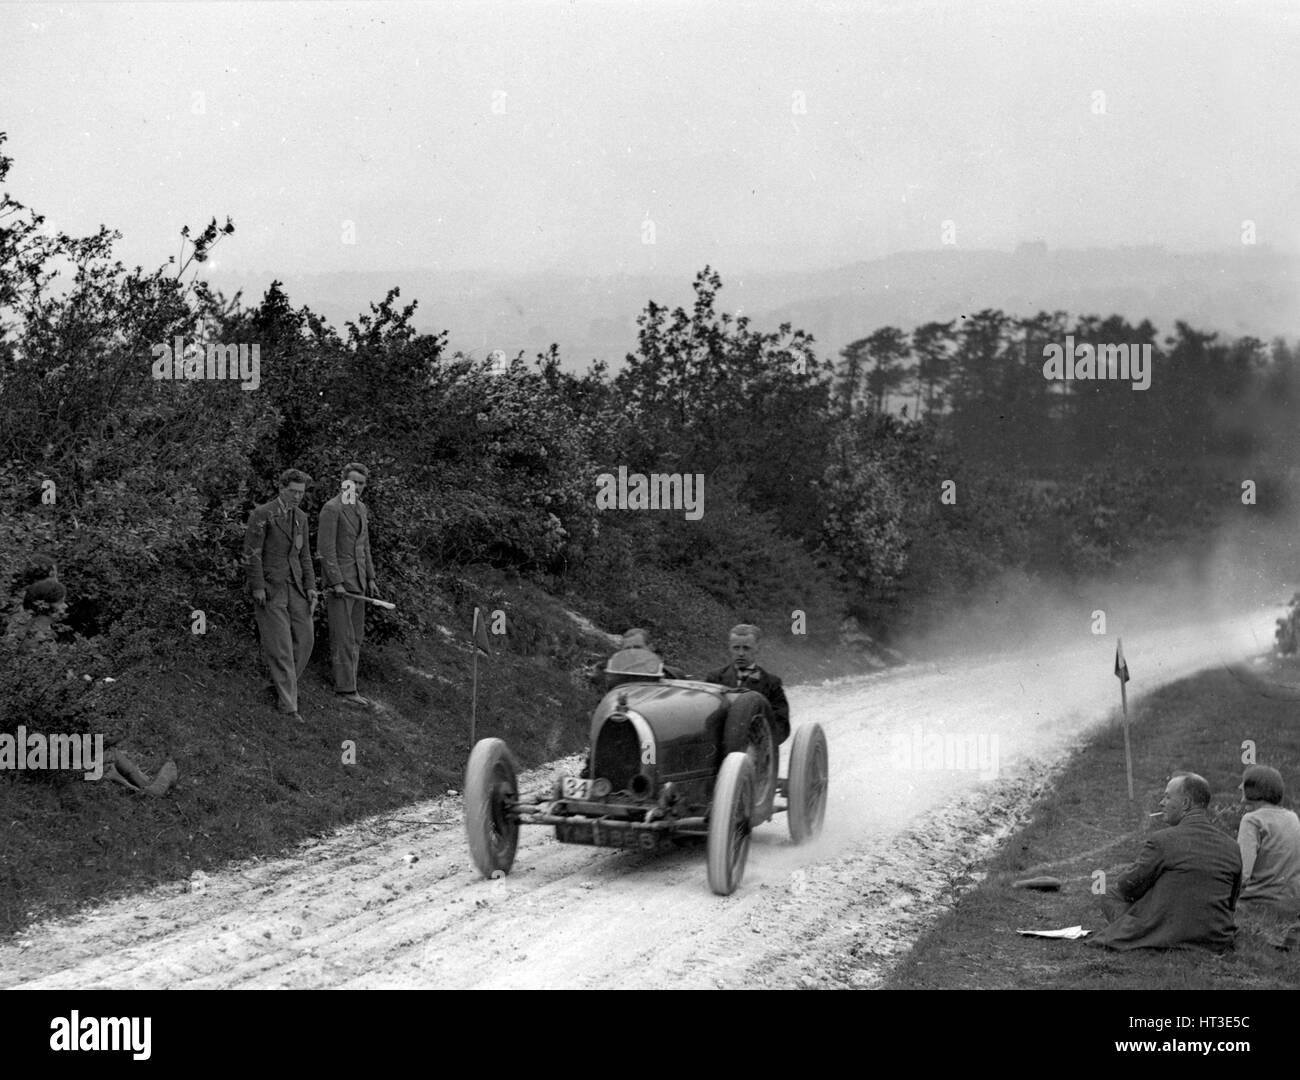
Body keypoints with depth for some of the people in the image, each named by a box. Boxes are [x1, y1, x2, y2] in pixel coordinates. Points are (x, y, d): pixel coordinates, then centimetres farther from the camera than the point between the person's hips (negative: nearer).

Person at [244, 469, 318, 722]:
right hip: (269, 588, -6)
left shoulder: (300, 517, 11)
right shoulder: (262, 514, -9)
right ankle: (288, 704, -6)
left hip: (294, 586, 6)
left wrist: (310, 587, 4)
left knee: (304, 639, 1)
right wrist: (257, 588, -18)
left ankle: (282, 685, 21)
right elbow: (251, 553, -12)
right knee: (279, 645, -8)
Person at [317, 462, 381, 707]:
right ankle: (346, 689, -5)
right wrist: (336, 583, -20)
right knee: (343, 636, -7)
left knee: (355, 635, 9)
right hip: (339, 579, -8)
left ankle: (343, 676, 15)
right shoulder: (331, 508, -13)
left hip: (357, 580, 8)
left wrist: (370, 578, 13)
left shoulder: (361, 508, 13)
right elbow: (325, 548, -17)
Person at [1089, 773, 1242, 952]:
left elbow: (1127, 888, -3)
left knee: (1108, 892, 10)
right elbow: (1231, 903, 12)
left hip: (1166, 940, -6)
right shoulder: (1232, 848, 2)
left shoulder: (1162, 841, -15)